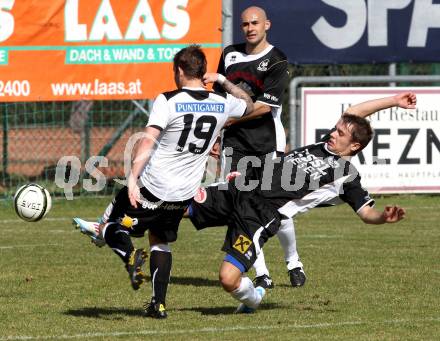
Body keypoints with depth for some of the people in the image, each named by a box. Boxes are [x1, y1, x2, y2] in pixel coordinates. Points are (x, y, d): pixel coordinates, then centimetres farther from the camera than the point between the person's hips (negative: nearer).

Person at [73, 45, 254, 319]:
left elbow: (148, 141, -23)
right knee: (161, 242, 23)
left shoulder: (168, 101, -14)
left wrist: (133, 178, -28)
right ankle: (159, 304, 15)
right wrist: (222, 80, 25)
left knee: (111, 225, 10)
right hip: (184, 194, 5)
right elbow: (249, 106, 24)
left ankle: (130, 256, -21)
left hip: (152, 187, -5)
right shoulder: (222, 103, 1)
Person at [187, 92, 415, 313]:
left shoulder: (347, 176, -1)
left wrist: (384, 217, -25)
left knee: (229, 279, -17)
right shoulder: (325, 145, 17)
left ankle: (252, 298, 16)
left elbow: (366, 213, -3)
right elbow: (352, 113, 28)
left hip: (262, 215, -7)